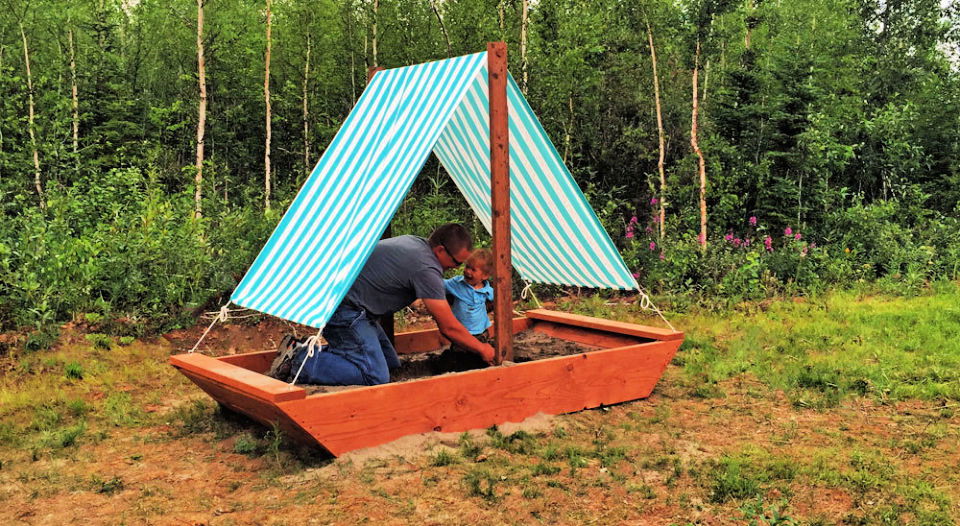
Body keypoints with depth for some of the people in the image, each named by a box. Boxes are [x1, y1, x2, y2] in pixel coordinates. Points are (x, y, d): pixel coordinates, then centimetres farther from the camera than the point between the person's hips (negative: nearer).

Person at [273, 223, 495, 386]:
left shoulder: (415, 243, 11)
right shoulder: (426, 268, -19)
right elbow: (449, 326, -15)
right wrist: (482, 349, -1)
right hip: (342, 309, -10)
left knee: (391, 364, 14)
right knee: (375, 376, -17)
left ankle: (317, 352, 13)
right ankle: (300, 361, -11)